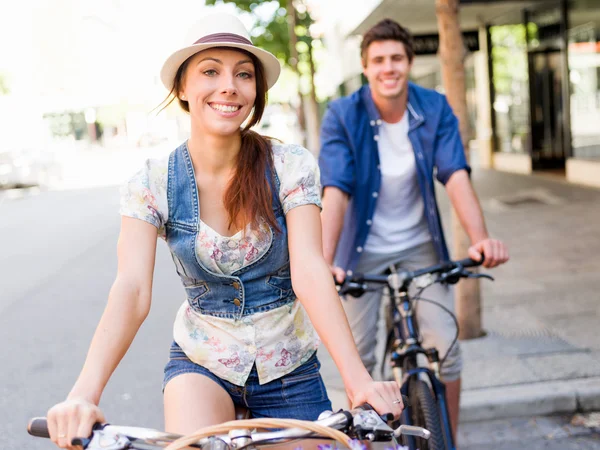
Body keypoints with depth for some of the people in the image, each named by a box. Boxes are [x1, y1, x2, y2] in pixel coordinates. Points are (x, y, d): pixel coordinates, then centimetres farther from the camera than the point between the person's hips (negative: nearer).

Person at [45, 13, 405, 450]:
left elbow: (310, 273, -24)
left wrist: (358, 380, -37)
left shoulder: (290, 166, -13)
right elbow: (132, 288, -23)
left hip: (289, 369, 1)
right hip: (202, 362, -1)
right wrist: (85, 393, -39)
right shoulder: (152, 184, -12)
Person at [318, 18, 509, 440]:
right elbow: (335, 191, -25)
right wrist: (325, 261, -40)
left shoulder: (435, 108, -11)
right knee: (358, 357, 3)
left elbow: (456, 176, -22)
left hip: (421, 244, 1)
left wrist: (480, 238, -39)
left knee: (447, 349, -5)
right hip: (364, 248, -1)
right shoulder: (342, 115, -16)